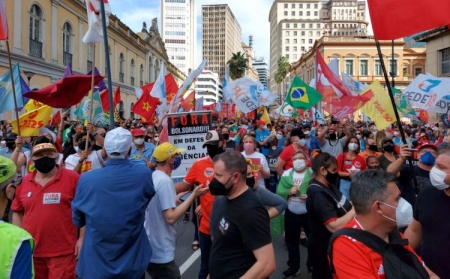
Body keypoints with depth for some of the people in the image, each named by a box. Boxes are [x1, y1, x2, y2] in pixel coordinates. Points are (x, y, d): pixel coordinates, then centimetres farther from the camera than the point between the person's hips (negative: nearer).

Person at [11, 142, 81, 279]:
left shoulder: (72, 178, -8)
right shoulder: (24, 182, 5)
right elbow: (18, 213, 13)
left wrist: (82, 238, -8)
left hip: (62, 251, -4)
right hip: (31, 250, 5)